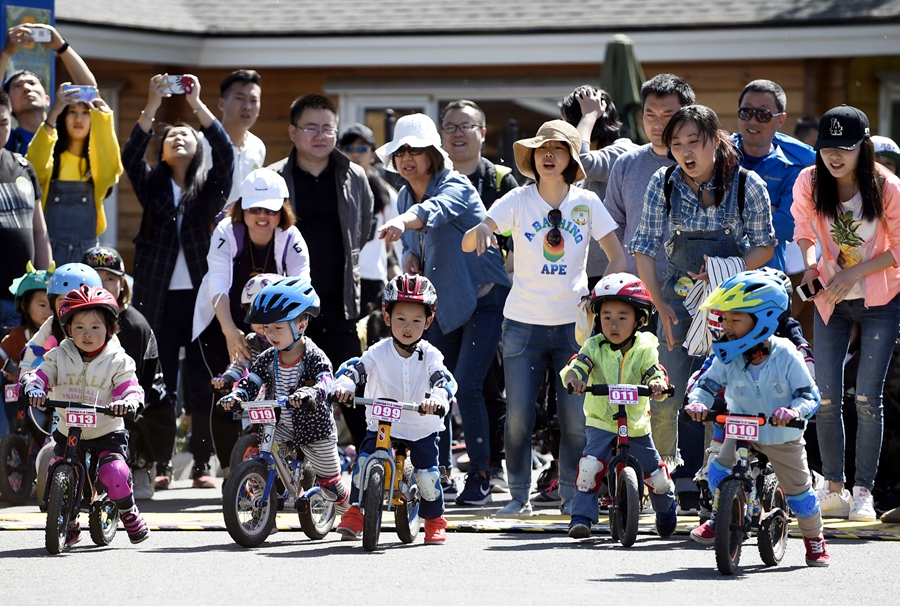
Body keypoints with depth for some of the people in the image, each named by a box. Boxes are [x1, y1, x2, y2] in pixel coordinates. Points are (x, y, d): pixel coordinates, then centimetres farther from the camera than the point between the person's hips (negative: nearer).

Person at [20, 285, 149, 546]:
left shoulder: (118, 361, -4)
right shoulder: (59, 357, 3)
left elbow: (130, 390, -11)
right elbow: (40, 374, -6)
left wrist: (128, 403, -35)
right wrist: (33, 388, -30)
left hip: (107, 433, -3)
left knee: (115, 474, -24)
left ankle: (129, 513, 7)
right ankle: (69, 525, 20)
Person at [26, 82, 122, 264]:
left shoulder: (98, 161, 8)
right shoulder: (51, 157, 2)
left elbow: (111, 168, -15)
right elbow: (34, 163, -21)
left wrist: (104, 118, -20)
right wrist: (53, 113, -29)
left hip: (87, 254, 2)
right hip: (50, 251, -2)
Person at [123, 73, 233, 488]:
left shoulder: (211, 187, 9)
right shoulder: (152, 186, 12)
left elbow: (225, 152, -9)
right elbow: (130, 157, -6)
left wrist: (197, 105, -15)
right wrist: (152, 108, -15)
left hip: (201, 295, -1)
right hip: (159, 297, 1)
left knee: (203, 383, -1)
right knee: (160, 384, -1)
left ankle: (202, 464, 5)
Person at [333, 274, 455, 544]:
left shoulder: (430, 356, -5)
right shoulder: (379, 352, -3)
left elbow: (443, 379, -19)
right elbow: (353, 368, -10)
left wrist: (437, 398, -42)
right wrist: (344, 385, -34)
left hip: (422, 428, 0)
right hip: (382, 424, 0)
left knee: (428, 474, -10)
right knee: (364, 460, -20)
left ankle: (434, 519, 15)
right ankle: (355, 513, -6)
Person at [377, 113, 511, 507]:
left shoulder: (456, 187, -19)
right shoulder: (404, 197, 4)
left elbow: (434, 210, -42)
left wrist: (402, 223, -64)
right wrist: (411, 257, -6)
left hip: (483, 299, -7)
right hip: (443, 303, 7)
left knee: (467, 386, -15)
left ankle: (480, 477, -6)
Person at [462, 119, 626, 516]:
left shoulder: (587, 203, 2)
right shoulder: (519, 201, -2)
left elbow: (617, 256, 3)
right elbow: (467, 244, -10)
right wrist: (480, 230, -34)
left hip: (573, 324, 1)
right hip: (524, 323, -1)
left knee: (576, 417, -3)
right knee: (518, 416, -3)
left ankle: (571, 495, 12)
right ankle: (519, 496, 10)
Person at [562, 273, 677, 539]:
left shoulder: (644, 349, -5)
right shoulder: (594, 347, -6)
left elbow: (655, 373, -17)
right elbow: (577, 366, -19)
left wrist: (658, 384, -41)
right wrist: (572, 377, -42)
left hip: (636, 425, 1)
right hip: (600, 423, -1)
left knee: (656, 475, 9)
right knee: (589, 466, -24)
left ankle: (666, 510, 39)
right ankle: (581, 517, -16)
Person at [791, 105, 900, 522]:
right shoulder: (809, 183, -9)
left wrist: (854, 273, -19)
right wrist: (811, 264, -10)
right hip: (831, 301, 3)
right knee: (827, 397, -1)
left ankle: (864, 490, 4)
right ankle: (833, 487, 11)